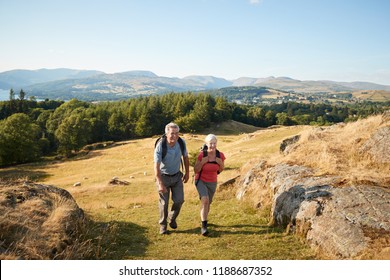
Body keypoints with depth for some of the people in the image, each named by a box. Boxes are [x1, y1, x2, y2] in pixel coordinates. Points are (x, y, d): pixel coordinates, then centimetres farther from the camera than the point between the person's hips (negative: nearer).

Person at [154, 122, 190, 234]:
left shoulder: (181, 142, -15)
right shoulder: (160, 146, -27)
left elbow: (185, 157, 3)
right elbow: (156, 166, -28)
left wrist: (187, 173, 8)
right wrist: (160, 184, -33)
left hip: (177, 176, 3)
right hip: (163, 176, -3)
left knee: (179, 200, 1)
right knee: (164, 202, 2)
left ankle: (172, 218, 30)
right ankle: (163, 224, 25)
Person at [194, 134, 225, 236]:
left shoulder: (220, 155, -15)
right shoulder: (201, 154, -21)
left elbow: (221, 170, 0)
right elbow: (196, 170, -13)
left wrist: (221, 163, -21)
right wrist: (202, 162, -29)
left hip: (212, 182, 3)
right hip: (200, 181, -3)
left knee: (208, 203, 19)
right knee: (205, 200, -28)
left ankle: (204, 220, 48)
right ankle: (203, 226, -20)